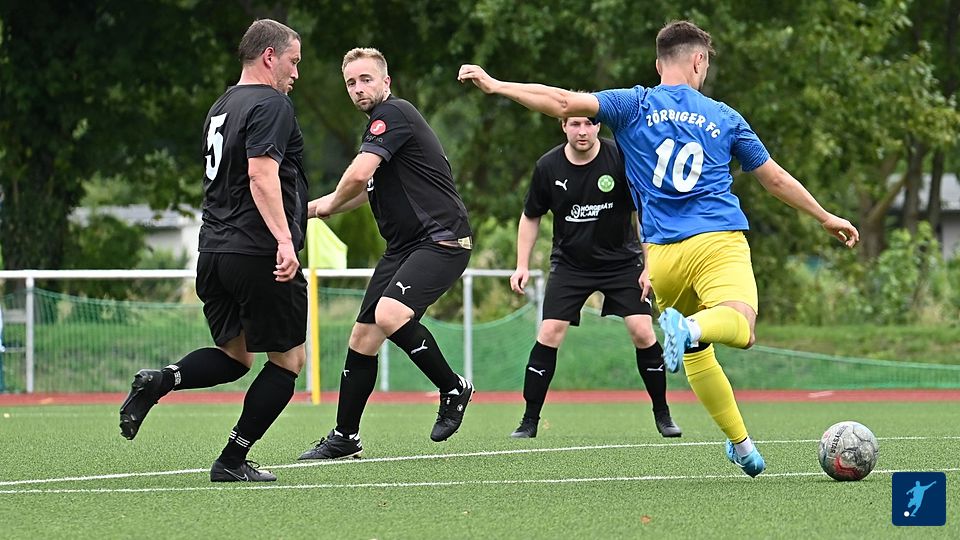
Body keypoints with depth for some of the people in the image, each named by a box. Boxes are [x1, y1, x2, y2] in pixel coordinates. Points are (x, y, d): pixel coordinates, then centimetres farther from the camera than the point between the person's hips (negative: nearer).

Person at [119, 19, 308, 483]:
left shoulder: (221, 108, 19)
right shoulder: (271, 105, -10)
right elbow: (262, 175, -23)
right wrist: (284, 239, -30)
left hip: (214, 252, 9)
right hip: (258, 253, -9)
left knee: (234, 356, 19)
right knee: (288, 359, 4)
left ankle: (159, 381, -8)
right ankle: (232, 462, 2)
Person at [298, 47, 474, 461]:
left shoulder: (393, 114, -12)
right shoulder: (379, 122, 20)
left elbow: (359, 174, -24)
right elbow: (368, 188, 37)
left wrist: (330, 203, -4)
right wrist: (315, 207, 28)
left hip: (440, 240, -10)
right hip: (404, 246, 10)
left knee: (389, 315, -30)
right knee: (362, 337, 6)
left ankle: (453, 388, -10)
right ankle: (345, 438, 16)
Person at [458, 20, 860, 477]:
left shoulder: (635, 106, 9)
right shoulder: (724, 118, 14)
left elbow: (566, 103, -5)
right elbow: (777, 180, 22)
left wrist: (494, 85, 1)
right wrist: (826, 218, 35)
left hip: (663, 253, 2)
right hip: (720, 242, -2)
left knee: (696, 352, 17)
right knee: (740, 328, -23)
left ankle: (740, 443, 15)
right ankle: (689, 329, -53)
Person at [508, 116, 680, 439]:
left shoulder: (620, 159, -14)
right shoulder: (548, 167, -8)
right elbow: (531, 217, 8)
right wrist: (522, 265, 1)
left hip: (621, 261, -1)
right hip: (569, 263, 1)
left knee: (642, 331, -11)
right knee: (550, 333, -12)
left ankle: (662, 414, 7)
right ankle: (530, 420, -2)